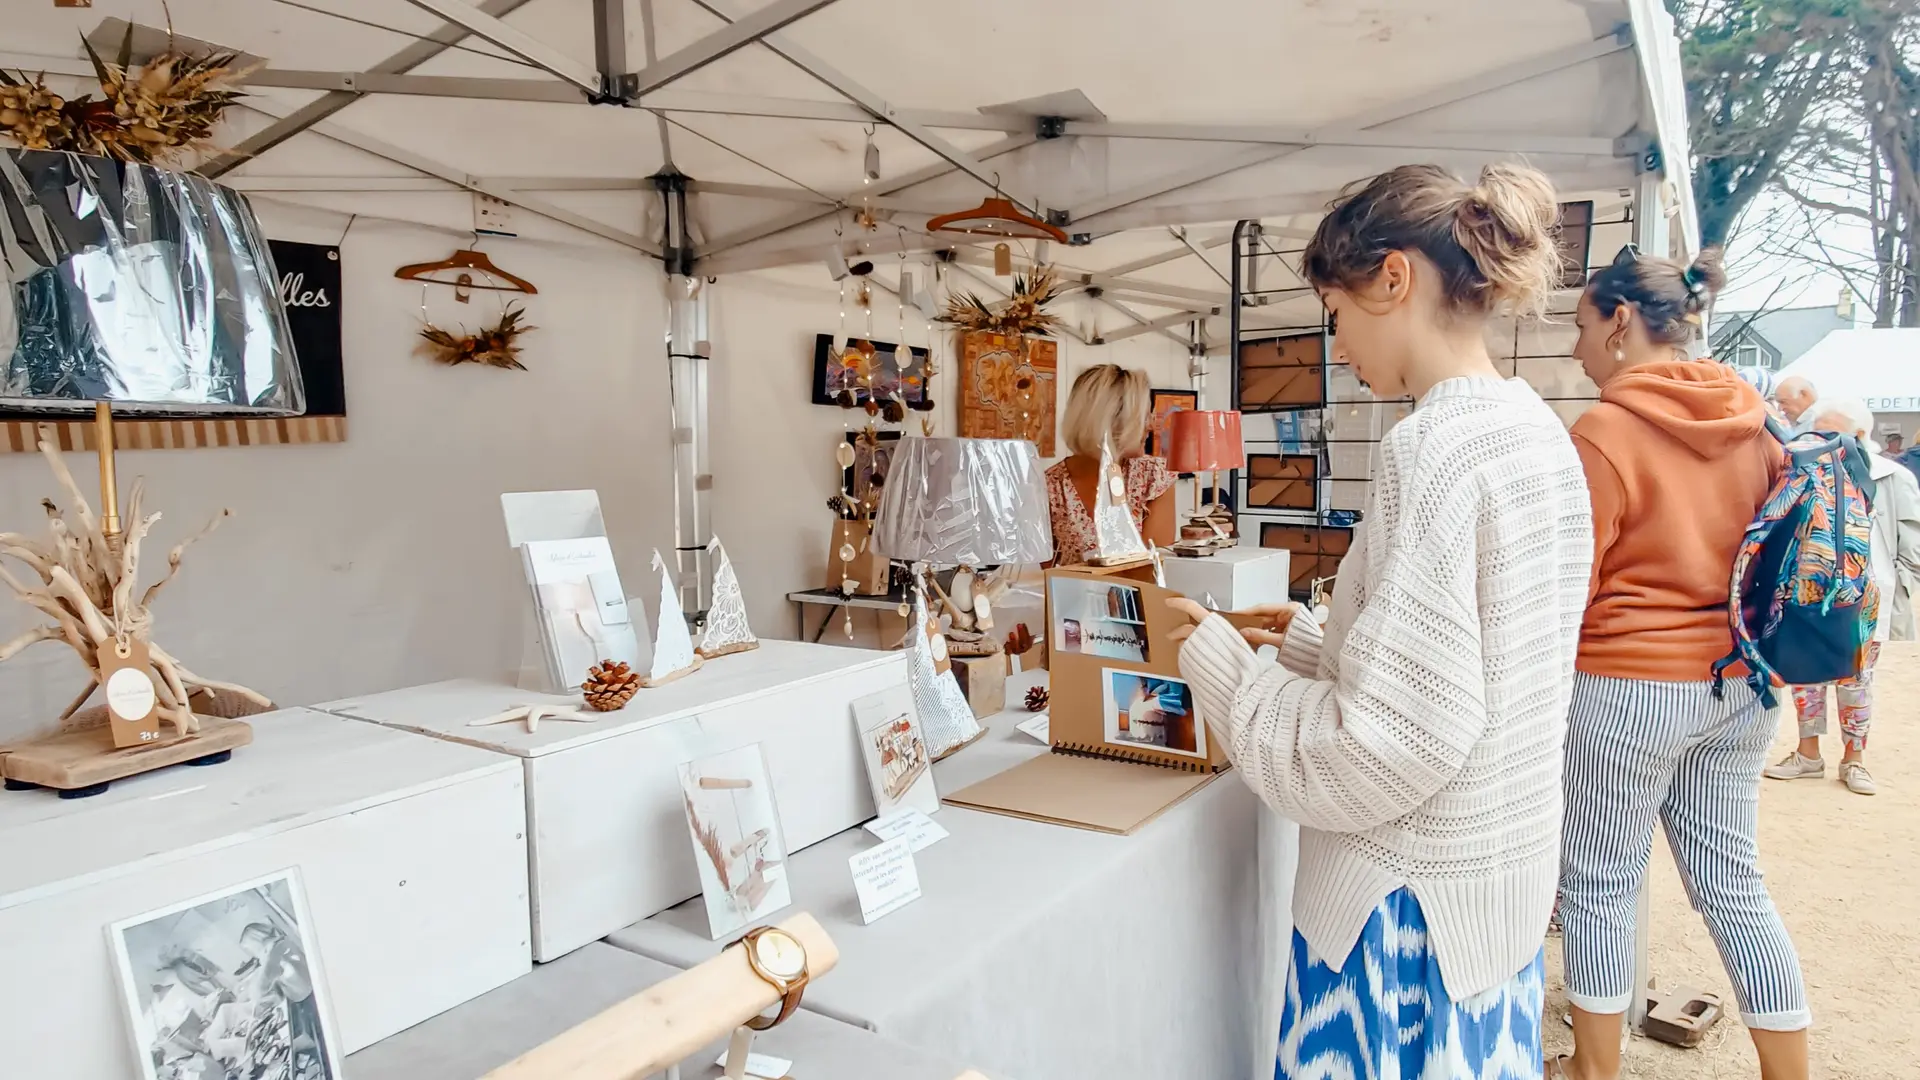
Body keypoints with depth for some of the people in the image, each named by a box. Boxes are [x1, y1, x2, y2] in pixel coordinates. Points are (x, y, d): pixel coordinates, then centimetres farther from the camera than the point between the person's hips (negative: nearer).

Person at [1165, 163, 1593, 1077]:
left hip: (1414, 899, -9)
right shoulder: (1538, 430, 5)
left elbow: (1386, 745, -26)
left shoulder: (1432, 446, -23)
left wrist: (1217, 660, -14)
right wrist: (1315, 646, 10)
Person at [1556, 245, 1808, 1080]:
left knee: (1597, 887, 8)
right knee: (1732, 883, 17)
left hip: (1628, 687, -7)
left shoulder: (1605, 431, -15)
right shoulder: (1755, 417, 5)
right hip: (1737, 684, 7)